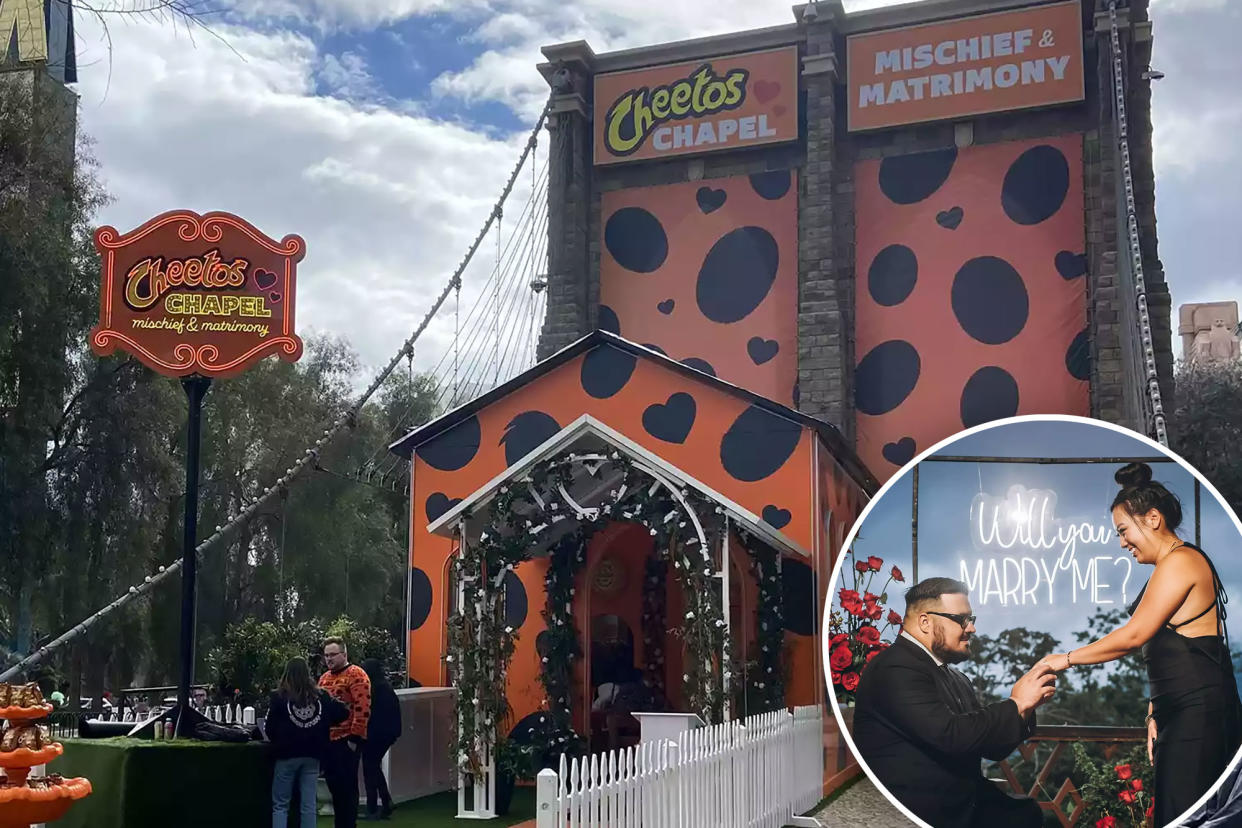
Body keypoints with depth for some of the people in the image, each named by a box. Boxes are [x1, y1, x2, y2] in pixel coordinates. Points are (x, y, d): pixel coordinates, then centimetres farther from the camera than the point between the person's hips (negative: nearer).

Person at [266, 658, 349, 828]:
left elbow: (269, 727, -6)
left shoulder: (279, 697, -7)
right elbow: (343, 713, 2)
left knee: (280, 804, 6)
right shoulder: (321, 696, 2)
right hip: (313, 755, 3)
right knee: (308, 805, 7)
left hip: (287, 754, -3)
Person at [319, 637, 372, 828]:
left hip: (346, 741, -8)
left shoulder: (355, 675, -10)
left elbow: (362, 708, -17)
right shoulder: (324, 678, 17)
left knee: (347, 786, -2)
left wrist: (355, 737, -20)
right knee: (334, 784, 12)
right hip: (327, 740, 8)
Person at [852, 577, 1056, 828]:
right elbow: (949, 735, -21)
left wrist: (1026, 706, 1)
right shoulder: (896, 669, -12)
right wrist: (1016, 704, -10)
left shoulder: (956, 679, 16)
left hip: (966, 805, 8)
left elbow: (993, 749, 17)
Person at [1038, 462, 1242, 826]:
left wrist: (1067, 659, -7)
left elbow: (1134, 635, -16)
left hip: (1197, 711, -10)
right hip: (1180, 712, 10)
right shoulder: (1171, 567, 21)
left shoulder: (1180, 561, -11)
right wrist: (1155, 713, 15)